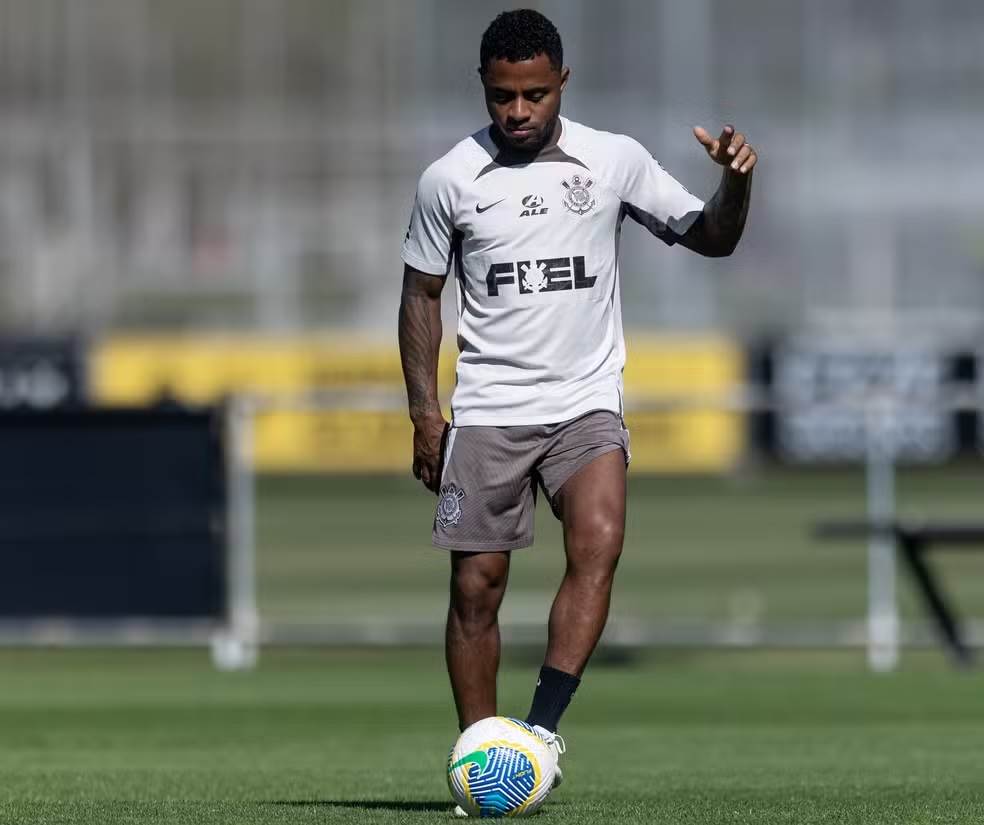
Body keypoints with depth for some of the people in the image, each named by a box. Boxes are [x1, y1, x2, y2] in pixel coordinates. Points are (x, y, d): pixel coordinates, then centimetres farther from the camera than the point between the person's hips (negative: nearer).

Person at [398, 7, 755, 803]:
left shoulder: (615, 161, 1)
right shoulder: (450, 178, 0)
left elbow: (710, 239, 8)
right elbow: (422, 294, 9)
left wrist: (737, 183, -13)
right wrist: (425, 412, 3)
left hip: (586, 402, 0)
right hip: (486, 412, 1)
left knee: (599, 541, -25)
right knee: (476, 587, -1)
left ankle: (543, 728, -26)